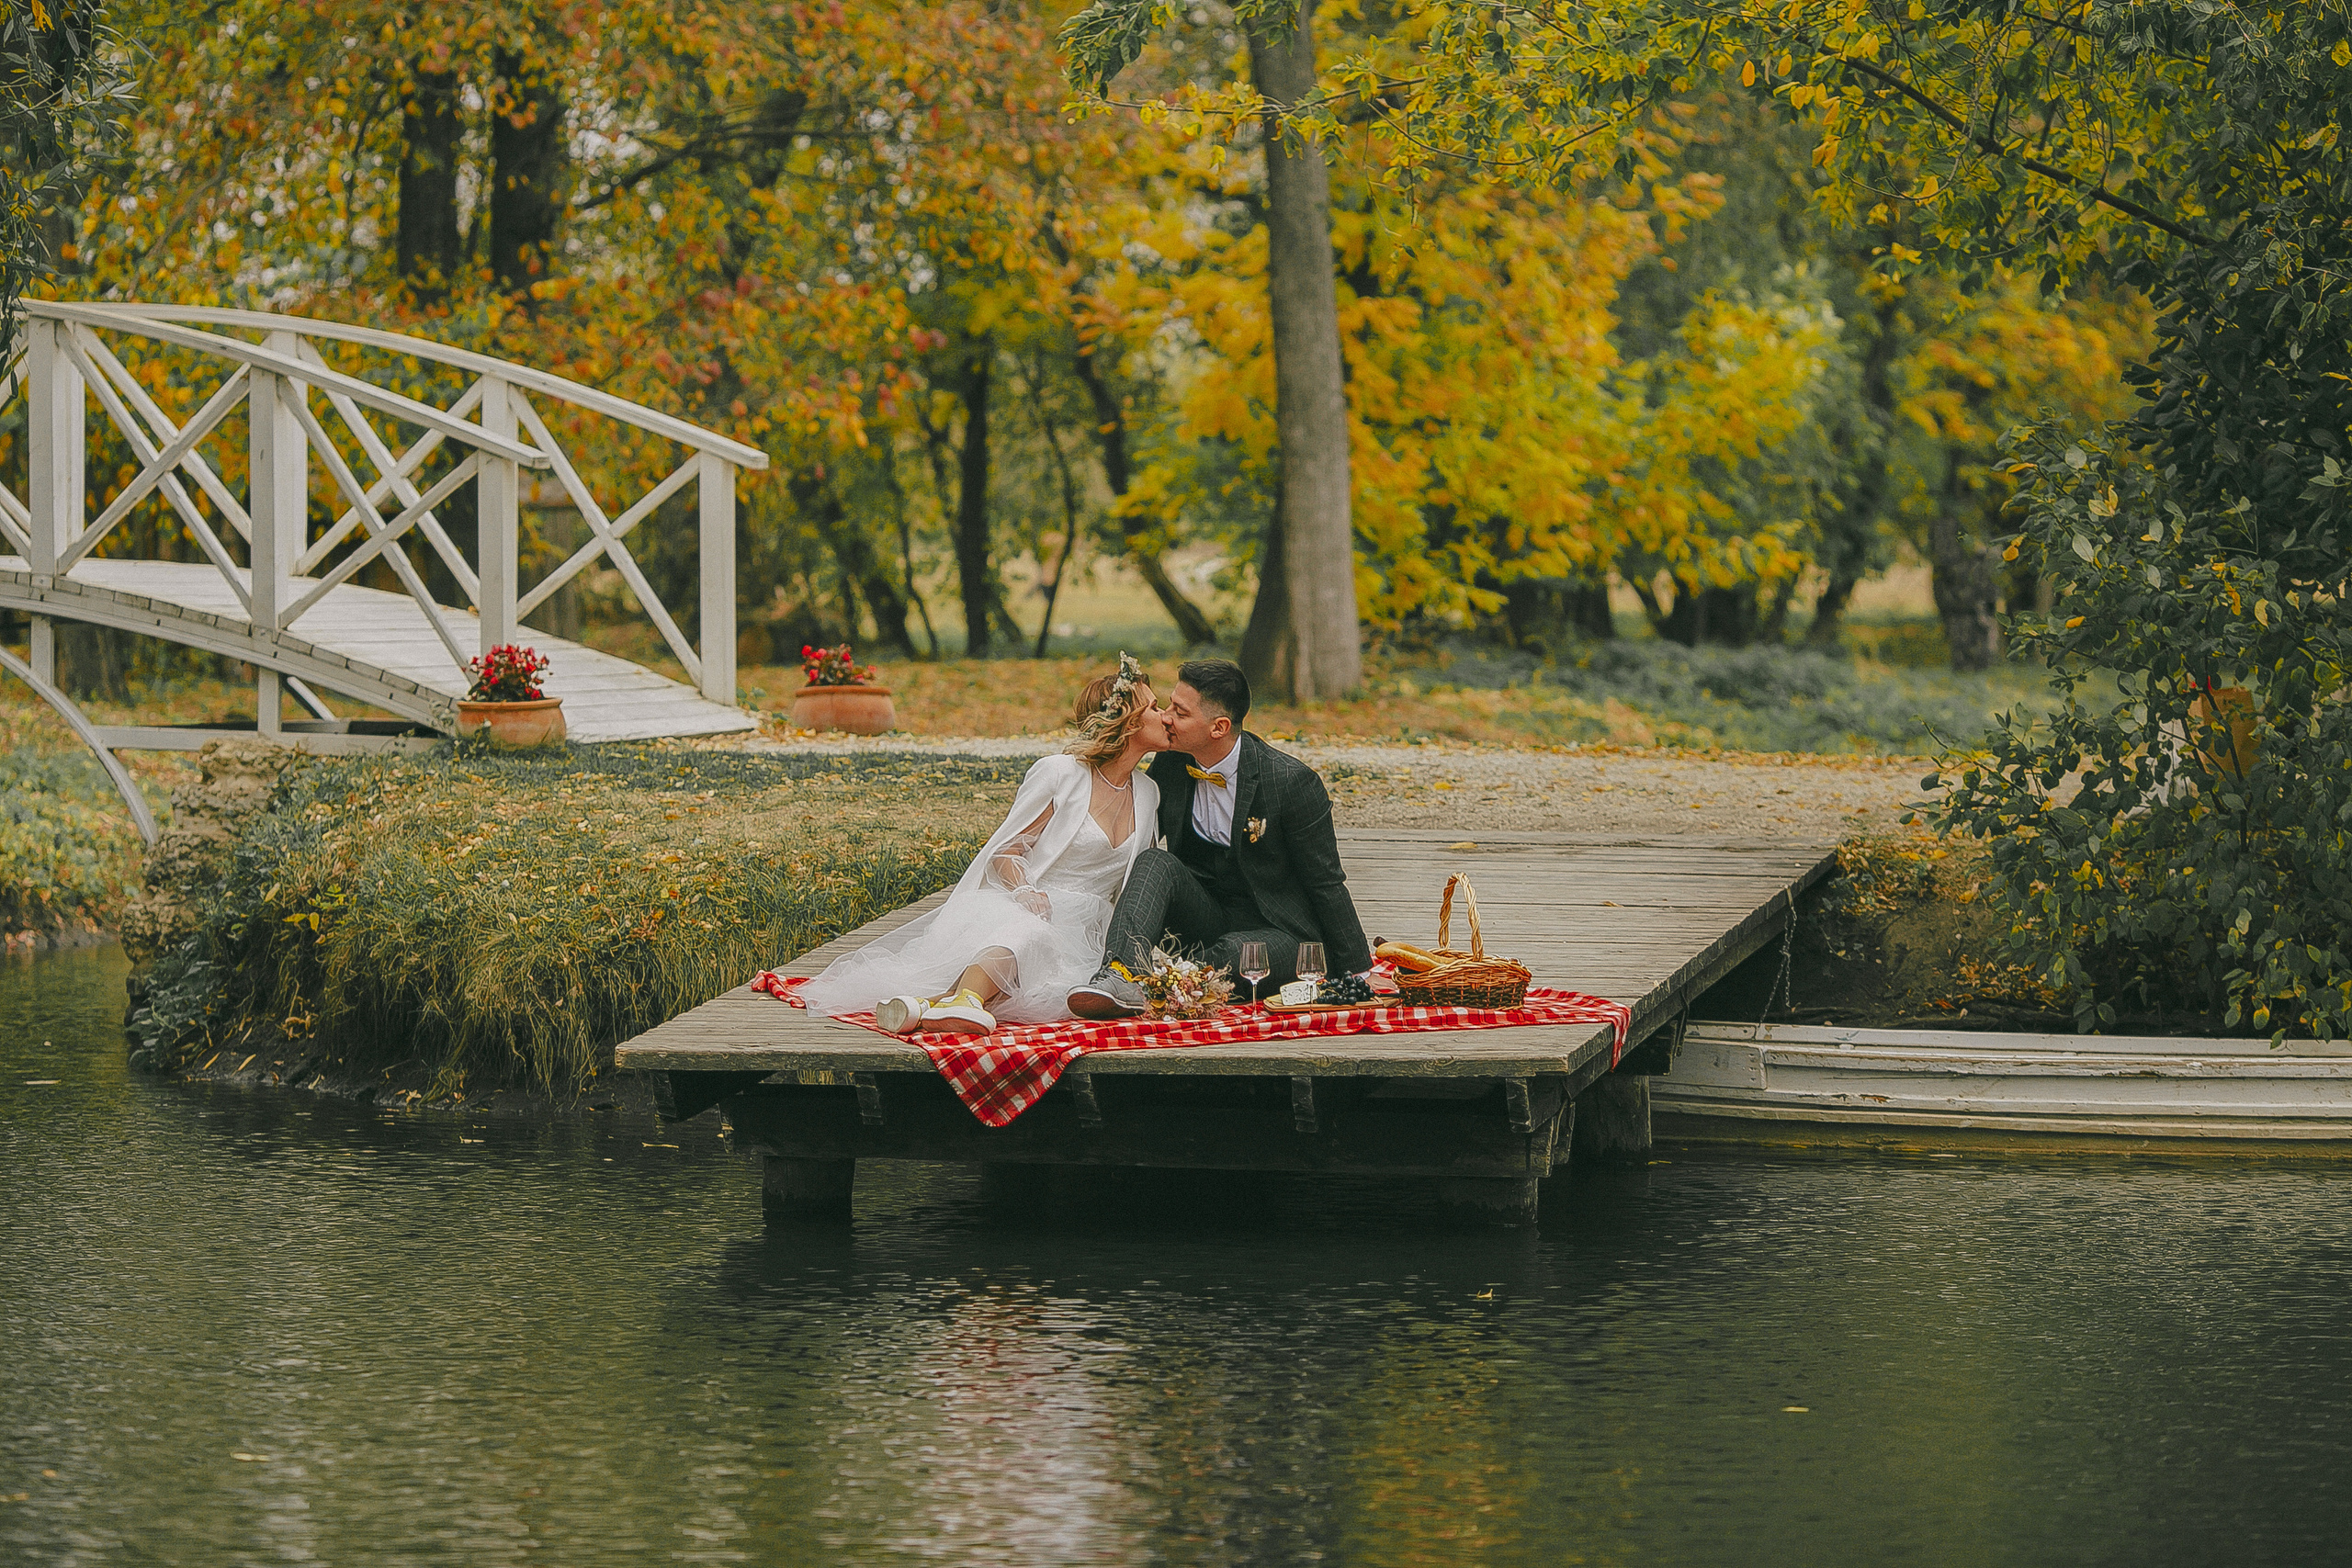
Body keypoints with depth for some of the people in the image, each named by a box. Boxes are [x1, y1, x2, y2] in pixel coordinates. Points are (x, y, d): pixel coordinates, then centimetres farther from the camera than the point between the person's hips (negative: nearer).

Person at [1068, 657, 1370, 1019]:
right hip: (1206, 918, 4)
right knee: (1156, 863, -24)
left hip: (1279, 932, -4)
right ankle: (1121, 978, -43)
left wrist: (1359, 973, -7)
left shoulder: (1292, 781, -17)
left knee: (1236, 952, -37)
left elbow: (1326, 885, -10)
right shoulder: (1170, 765, -2)